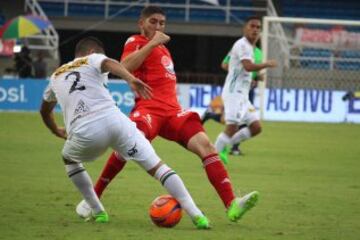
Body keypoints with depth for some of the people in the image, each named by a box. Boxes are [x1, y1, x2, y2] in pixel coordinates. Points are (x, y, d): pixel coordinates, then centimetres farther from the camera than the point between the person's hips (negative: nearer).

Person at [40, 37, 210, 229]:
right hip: (113, 119, -2)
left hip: (84, 132, 2)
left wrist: (57, 132, 69)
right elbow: (111, 64, -6)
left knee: (69, 159, 36)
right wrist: (131, 80, -24)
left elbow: (45, 111, 50)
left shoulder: (56, 76, 32)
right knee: (156, 167, 2)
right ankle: (196, 214, -11)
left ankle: (98, 212, 26)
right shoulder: (92, 60, 21)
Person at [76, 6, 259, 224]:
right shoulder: (136, 42, 6)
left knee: (205, 144, -14)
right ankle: (92, 198, -16)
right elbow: (125, 67, -16)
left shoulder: (163, 48, 29)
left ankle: (232, 205, -22)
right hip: (148, 108, -7)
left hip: (172, 111, 7)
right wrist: (152, 43, -14)